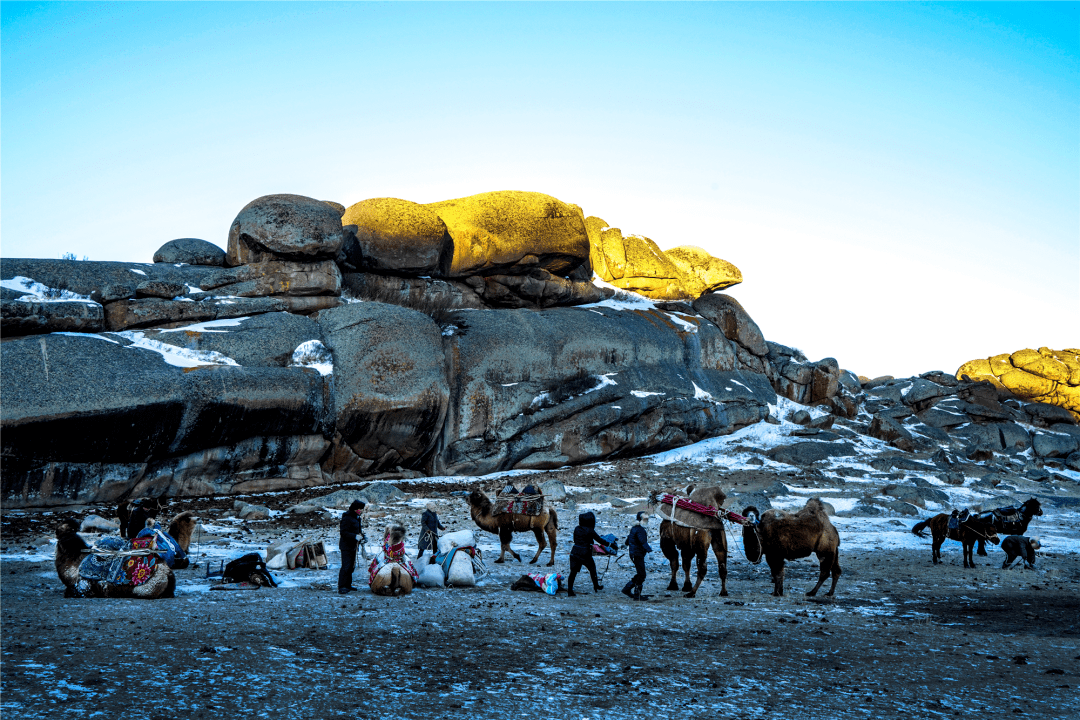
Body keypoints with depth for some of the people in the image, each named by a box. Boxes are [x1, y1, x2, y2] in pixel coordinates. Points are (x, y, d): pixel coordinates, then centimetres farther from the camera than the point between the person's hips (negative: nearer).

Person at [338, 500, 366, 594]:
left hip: (353, 546, 10)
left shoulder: (356, 518, 14)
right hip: (346, 546, -10)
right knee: (346, 566, -13)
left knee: (351, 566, 14)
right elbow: (344, 533, -21)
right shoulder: (347, 518, -16)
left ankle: (347, 585, 22)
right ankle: (341, 587, -13)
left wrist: (360, 533, 9)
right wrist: (355, 536, -29)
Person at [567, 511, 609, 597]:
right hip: (585, 554, -4)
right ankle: (596, 586, 32)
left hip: (574, 552, 4)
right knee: (592, 569, 18)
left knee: (573, 571, 4)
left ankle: (569, 590, -2)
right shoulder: (590, 531, -12)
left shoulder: (577, 529, 4)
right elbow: (600, 540, -6)